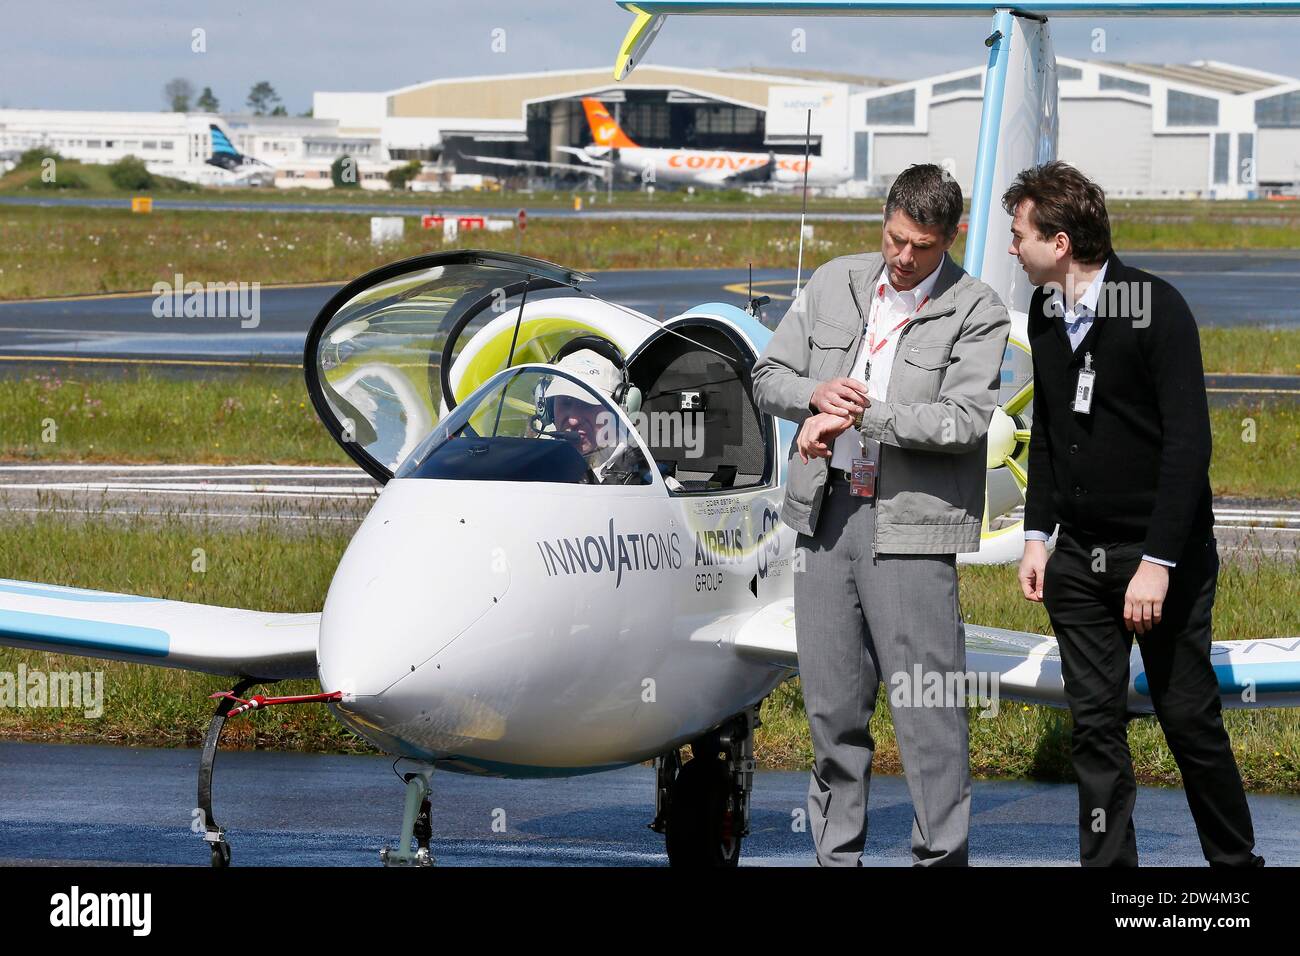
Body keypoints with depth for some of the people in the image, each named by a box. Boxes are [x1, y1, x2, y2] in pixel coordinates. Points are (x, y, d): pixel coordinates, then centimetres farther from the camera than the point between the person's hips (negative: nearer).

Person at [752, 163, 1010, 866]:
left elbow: (965, 420, -15)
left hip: (910, 524, -5)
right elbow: (768, 378, 14)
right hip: (825, 513, 5)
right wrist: (818, 394, -8)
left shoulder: (976, 312, -4)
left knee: (927, 709, -5)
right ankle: (837, 855, 18)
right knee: (832, 702, 10)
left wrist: (857, 414, -16)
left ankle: (942, 856, 1)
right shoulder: (834, 284, 11)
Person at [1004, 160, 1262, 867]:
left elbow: (1189, 440, -17)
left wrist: (1159, 561, -21)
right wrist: (1036, 534, 9)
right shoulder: (1044, 315, 7)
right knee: (1093, 723, 4)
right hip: (1079, 556, 6)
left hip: (1163, 551, -6)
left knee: (1188, 716, 0)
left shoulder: (1157, 309, -14)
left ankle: (1236, 861, 14)